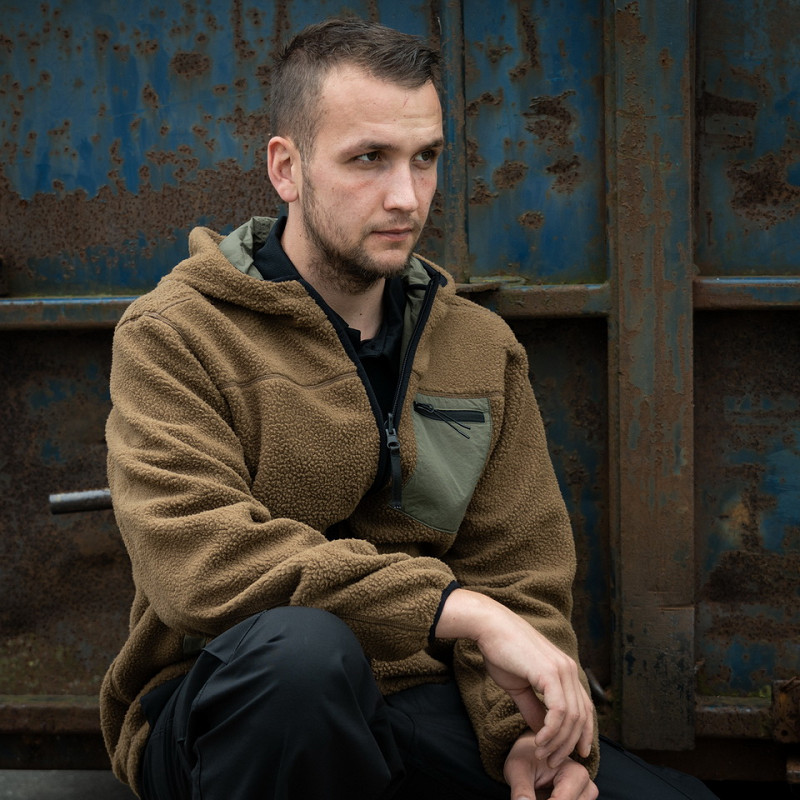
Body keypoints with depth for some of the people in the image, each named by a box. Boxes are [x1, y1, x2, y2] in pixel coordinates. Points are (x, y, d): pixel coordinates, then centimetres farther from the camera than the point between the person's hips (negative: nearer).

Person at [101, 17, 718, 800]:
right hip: (234, 707, -3)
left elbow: (520, 575, 9)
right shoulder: (173, 336, -5)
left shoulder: (484, 348, 12)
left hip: (419, 706, 4)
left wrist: (527, 728, -12)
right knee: (303, 646, -38)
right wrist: (462, 610, -25)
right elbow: (197, 556, -21)